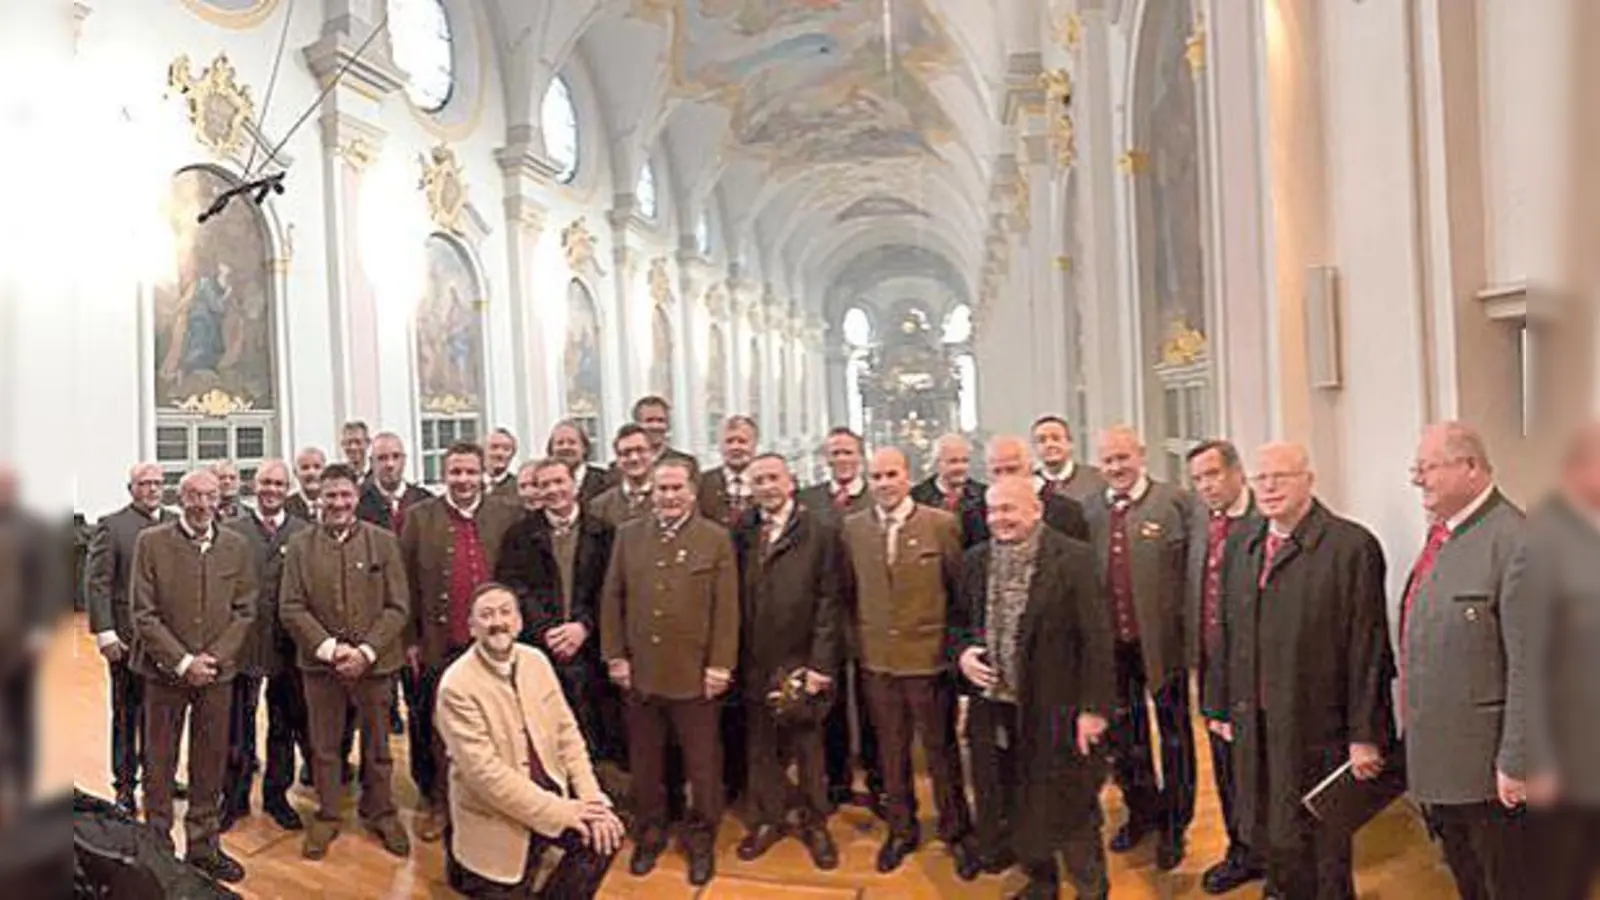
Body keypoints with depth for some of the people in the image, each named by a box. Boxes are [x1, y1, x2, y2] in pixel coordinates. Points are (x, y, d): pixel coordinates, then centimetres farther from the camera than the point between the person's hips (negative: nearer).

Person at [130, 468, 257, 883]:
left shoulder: (236, 547, 3)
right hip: (165, 671, -2)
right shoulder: (151, 542, -4)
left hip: (217, 672, 2)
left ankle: (203, 846, 21)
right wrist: (182, 661, -13)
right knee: (159, 763, 7)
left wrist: (214, 657, -8)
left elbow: (245, 611, 4)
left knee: (210, 764, 9)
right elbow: (144, 614, -7)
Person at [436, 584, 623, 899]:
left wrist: (592, 800, -10)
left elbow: (566, 732, 2)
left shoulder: (536, 661, -2)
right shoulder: (456, 685, -21)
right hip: (496, 814, -5)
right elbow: (485, 772, -24)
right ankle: (464, 863, 28)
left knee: (605, 833, -13)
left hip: (551, 792, 5)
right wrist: (559, 812, -22)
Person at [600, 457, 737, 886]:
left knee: (702, 764, 9)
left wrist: (720, 665, -9)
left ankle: (702, 839, 26)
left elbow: (726, 608, -5)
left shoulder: (716, 538, -3)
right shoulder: (628, 535, 5)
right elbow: (612, 599, 7)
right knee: (644, 762, 15)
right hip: (640, 672, 3)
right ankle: (649, 834, 32)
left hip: (695, 673, -2)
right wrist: (614, 656, 1)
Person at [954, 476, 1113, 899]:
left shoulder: (1074, 558, -11)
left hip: (1055, 711, -5)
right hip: (994, 706, 5)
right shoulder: (976, 560, 6)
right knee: (1012, 805, 17)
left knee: (1068, 809, 7)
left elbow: (1096, 638, -11)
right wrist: (962, 652, -4)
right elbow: (959, 621, 17)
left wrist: (1093, 706, -14)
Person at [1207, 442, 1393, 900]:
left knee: (1324, 854, 8)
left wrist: (1364, 735, -15)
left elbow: (1367, 647, -13)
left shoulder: (1351, 545, -11)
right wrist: (1223, 707, 14)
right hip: (1255, 729, 6)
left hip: (1318, 732, -6)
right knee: (1272, 842, 18)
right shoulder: (1246, 551, 10)